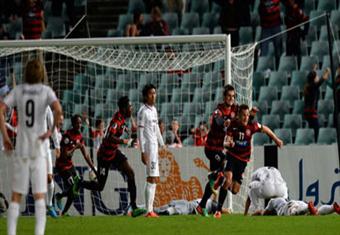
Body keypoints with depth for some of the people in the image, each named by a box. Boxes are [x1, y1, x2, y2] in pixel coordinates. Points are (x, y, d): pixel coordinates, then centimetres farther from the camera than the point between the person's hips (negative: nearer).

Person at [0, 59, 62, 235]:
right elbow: (58, 110, -22)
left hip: (20, 149, 1)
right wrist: (51, 131, -7)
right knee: (39, 197, 1)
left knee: (16, 197, 8)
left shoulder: (17, 90, 3)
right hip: (39, 148, -1)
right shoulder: (46, 91, -2)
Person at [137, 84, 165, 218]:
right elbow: (140, 132, -14)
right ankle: (149, 210, -13)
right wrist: (143, 152, -18)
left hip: (155, 146, 9)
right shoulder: (143, 111, -12)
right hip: (148, 147, -9)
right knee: (152, 179, -12)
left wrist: (162, 145, 20)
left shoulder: (153, 109, 15)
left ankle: (150, 209, 12)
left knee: (154, 179, 9)